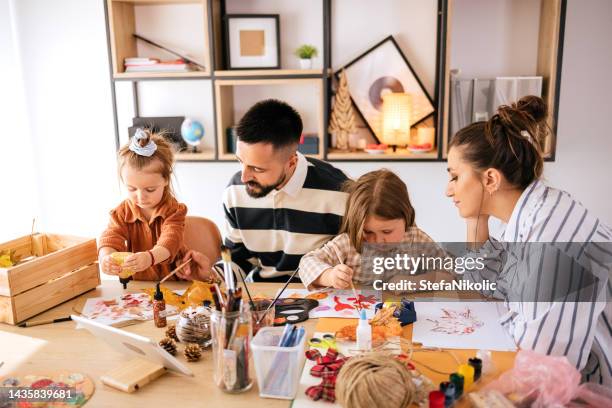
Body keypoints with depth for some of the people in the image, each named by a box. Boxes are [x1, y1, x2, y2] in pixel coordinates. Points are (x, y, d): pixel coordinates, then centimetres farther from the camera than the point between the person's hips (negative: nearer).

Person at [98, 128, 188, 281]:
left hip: (173, 280, -2)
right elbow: (110, 238, -14)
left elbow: (170, 241, -24)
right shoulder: (122, 212, -1)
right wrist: (106, 257, -38)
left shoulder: (173, 210, -9)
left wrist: (149, 257, -45)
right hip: (136, 281, 2)